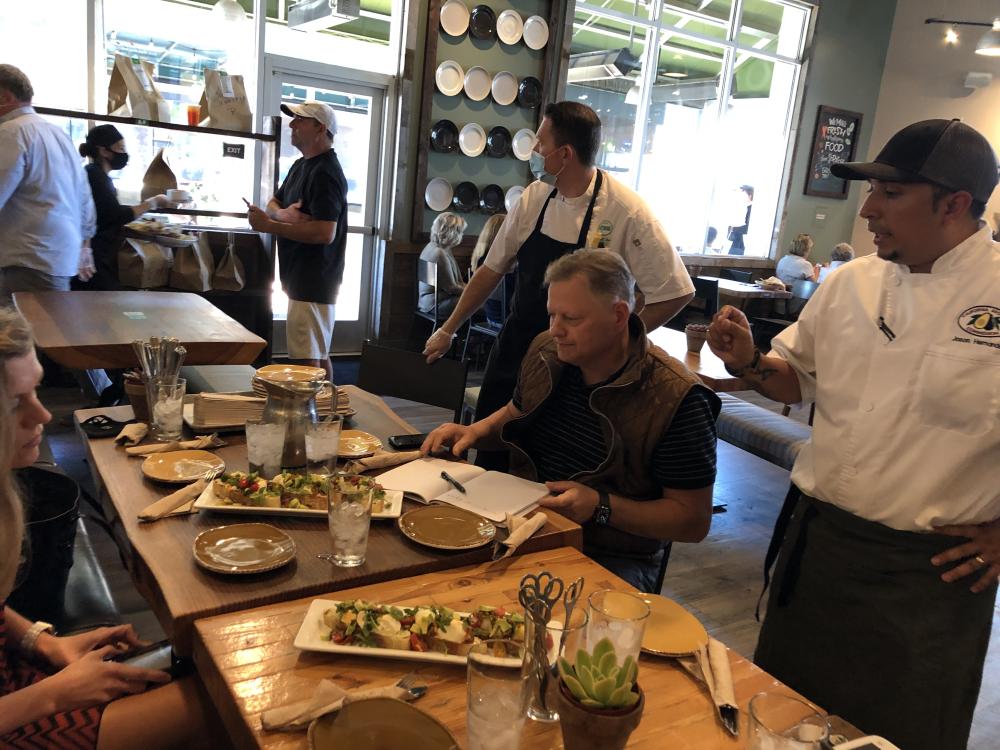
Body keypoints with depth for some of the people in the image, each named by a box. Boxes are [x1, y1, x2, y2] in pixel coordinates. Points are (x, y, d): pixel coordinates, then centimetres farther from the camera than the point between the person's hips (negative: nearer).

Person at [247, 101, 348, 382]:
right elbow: (273, 204, 20)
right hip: (304, 280, 10)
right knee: (318, 355, 17)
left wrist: (269, 226, -18)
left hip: (313, 284, -10)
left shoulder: (325, 173, -15)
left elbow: (325, 233, -24)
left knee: (307, 360, -10)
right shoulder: (301, 166, 17)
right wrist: (282, 213, -5)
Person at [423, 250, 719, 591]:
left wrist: (602, 507, -24)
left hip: (611, 560, -5)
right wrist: (474, 432, 2)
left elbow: (694, 521, -13)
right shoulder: (546, 351, 1)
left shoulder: (677, 399, -19)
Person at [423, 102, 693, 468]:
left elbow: (674, 294, -13)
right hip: (515, 352, 5)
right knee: (490, 456, 13)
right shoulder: (535, 197, -2)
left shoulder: (627, 212, -18)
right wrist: (449, 330, 13)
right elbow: (491, 270, 9)